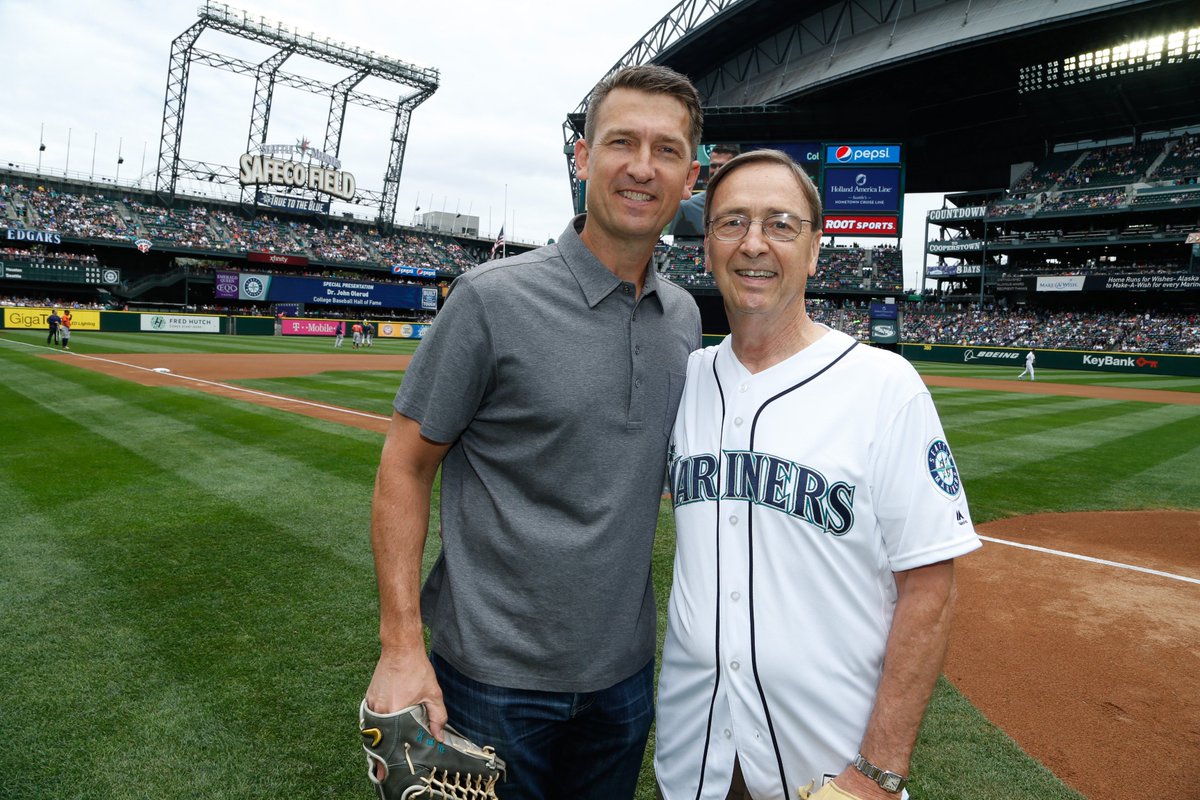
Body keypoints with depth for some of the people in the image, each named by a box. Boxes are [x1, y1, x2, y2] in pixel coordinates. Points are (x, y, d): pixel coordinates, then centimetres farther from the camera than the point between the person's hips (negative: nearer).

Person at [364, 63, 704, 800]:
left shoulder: (685, 317, 2)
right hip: (494, 682, -5)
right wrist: (402, 645, -16)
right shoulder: (493, 299, -15)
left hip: (625, 675, 5)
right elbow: (405, 467, -11)